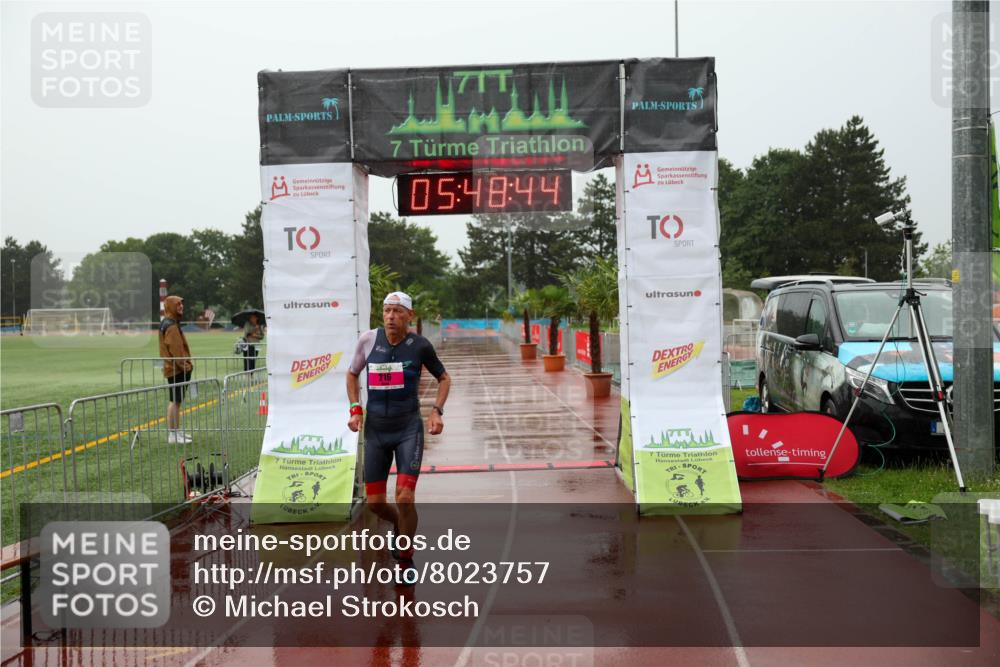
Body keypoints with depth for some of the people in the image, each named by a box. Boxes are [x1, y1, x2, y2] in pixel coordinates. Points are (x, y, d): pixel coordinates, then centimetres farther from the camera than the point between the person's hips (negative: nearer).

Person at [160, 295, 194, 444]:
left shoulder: (171, 323, 18)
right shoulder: (171, 326, -15)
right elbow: (175, 349, -21)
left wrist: (186, 364, 17)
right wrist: (185, 365, -21)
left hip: (177, 369, 11)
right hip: (176, 369, -11)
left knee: (177, 401, 16)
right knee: (175, 401, -9)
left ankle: (176, 431, 23)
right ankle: (172, 435, -8)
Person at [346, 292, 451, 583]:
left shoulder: (420, 346, -8)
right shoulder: (369, 339, -3)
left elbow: (444, 378, 9)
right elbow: (352, 373, 14)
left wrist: (437, 411, -5)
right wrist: (355, 409, 2)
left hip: (409, 430, -3)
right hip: (375, 430, 3)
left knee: (404, 499, -14)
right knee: (374, 502, 5)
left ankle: (406, 560, 7)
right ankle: (400, 526, 39)